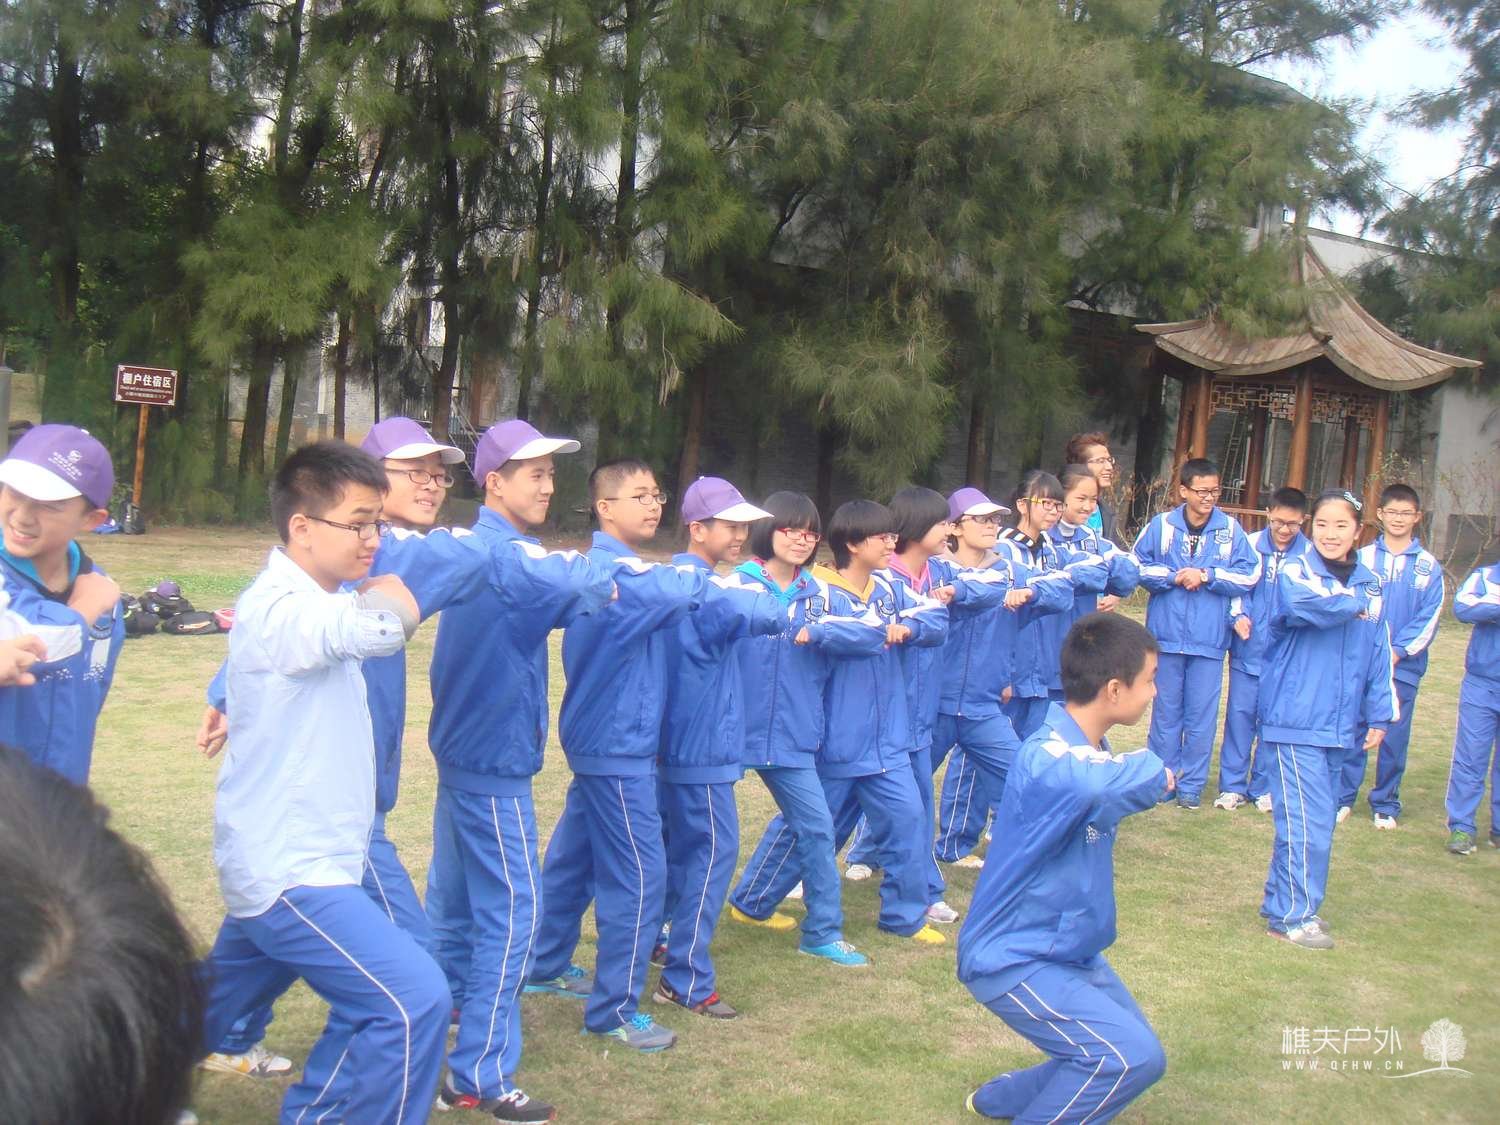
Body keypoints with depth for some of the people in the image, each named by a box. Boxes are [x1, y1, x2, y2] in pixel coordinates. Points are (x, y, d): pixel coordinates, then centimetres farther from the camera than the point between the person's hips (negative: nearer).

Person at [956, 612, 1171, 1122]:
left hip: (1071, 947, 10)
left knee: (1134, 1055, 17)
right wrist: (1152, 771, -31)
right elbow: (1088, 783, -51)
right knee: (1131, 1056, -19)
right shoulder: (1046, 757, -28)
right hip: (1013, 958, -10)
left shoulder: (1092, 750, 3)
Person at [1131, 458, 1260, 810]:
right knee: (1166, 711, 11)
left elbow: (1250, 575, -4)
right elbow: (1137, 566, -1)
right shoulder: (1161, 526, -2)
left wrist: (1207, 576, -12)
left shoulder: (1231, 529, -1)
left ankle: (1191, 785, 17)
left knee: (1202, 716, 5)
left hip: (1209, 639, 0)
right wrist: (1173, 577, -13)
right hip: (1167, 635, 0)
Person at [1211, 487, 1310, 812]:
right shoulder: (1250, 544, 0)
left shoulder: (1310, 554, -3)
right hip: (1248, 647, 1)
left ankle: (1264, 787, 18)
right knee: (1240, 714, 4)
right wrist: (1238, 615, -8)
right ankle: (1232, 785, 13)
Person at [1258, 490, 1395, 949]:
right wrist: (1353, 601, -13)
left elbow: (1379, 653, 13)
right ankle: (1292, 916, 4)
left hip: (1338, 723, 6)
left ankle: (1284, 901, 26)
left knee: (1320, 820, 13)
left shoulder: (1371, 585, 10)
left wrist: (1379, 715, 8)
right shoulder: (1295, 573, -7)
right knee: (1307, 822, -7)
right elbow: (1307, 605, -31)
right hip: (1294, 719, -6)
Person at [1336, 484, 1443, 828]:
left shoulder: (1429, 566, 3)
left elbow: (1429, 617, 0)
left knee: (1395, 737, 6)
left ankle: (1386, 804, 20)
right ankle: (1342, 797, 15)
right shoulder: (1361, 558, 2)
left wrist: (1398, 651, -10)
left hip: (1404, 666, 0)